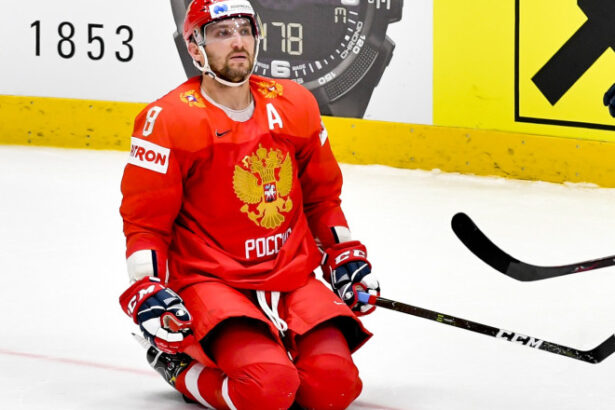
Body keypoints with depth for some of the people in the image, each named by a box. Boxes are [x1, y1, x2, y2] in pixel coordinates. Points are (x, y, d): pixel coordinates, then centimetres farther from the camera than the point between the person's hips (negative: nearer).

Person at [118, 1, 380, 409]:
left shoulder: (295, 106, 7)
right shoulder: (169, 120, -8)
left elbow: (322, 196, 21)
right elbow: (144, 220, -4)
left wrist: (347, 257, 13)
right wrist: (147, 291, -16)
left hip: (292, 279, 5)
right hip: (208, 280, -5)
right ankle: (181, 367, 2)